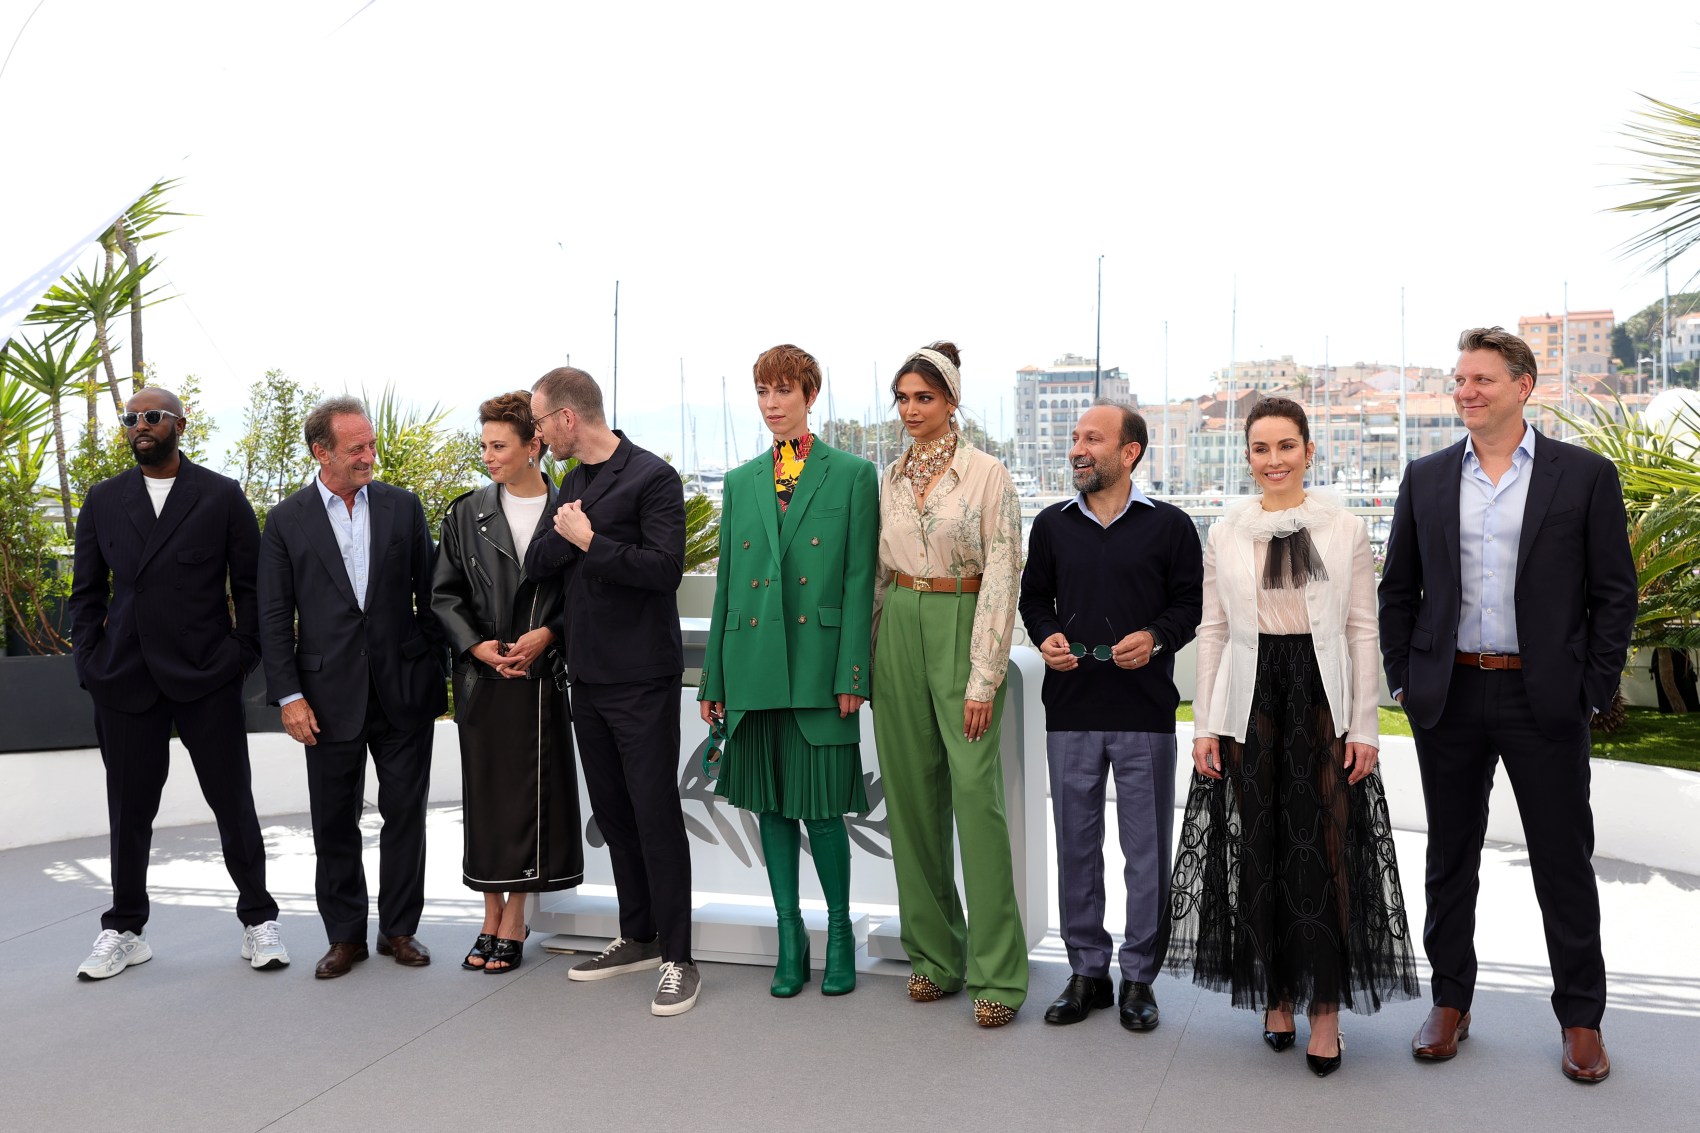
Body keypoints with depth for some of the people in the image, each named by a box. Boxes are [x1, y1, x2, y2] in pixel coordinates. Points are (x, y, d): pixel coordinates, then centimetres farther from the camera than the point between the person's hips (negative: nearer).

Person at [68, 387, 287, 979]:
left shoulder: (223, 496, 2)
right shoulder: (103, 499, 10)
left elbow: (251, 585, 3)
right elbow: (87, 590, 12)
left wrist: (245, 655, -5)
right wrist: (89, 661, 2)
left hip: (207, 678, -2)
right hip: (125, 680, 3)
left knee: (233, 802, 3)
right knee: (130, 809, 10)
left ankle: (258, 920, 16)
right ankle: (125, 930, 24)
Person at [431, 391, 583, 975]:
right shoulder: (466, 514, 5)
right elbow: (444, 593, 6)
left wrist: (547, 634, -14)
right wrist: (477, 645, -7)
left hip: (543, 674, -2)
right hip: (481, 676, 2)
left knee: (533, 792, 2)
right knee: (484, 794, 7)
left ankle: (514, 922, 14)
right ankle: (493, 918, 20)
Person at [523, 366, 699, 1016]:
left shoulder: (651, 478, -11)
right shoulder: (572, 483, 15)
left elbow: (665, 568, -20)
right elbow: (536, 566, 10)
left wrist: (589, 541, -16)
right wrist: (564, 535, -9)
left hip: (641, 680, -8)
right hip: (588, 676, 8)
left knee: (655, 812, -4)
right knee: (611, 811, 14)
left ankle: (676, 957, 5)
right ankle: (637, 938, 27)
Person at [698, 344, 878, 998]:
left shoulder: (853, 475, 2)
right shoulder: (741, 483, 14)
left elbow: (859, 581, -3)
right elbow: (726, 584, 14)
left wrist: (852, 674, -10)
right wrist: (714, 680, 10)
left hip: (818, 666, -4)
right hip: (753, 667, 4)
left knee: (821, 807, -2)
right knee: (770, 805, 9)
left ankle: (840, 932, 18)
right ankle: (790, 938, 22)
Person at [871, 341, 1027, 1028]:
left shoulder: (986, 474, -5)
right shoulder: (890, 479, 11)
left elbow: (1002, 577, -9)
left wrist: (983, 678, -14)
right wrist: (869, 656, 10)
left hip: (960, 629, -5)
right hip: (899, 633, 6)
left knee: (975, 794, -10)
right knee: (911, 794, 8)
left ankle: (997, 972, -1)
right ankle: (934, 953, 21)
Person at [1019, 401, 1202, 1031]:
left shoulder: (1169, 526, 0)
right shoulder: (1053, 525, 9)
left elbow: (1192, 602, 3)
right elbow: (1034, 597, 17)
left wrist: (1156, 636, -16)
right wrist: (1046, 636, -3)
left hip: (1145, 711, -3)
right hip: (1070, 710, 3)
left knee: (1146, 848, 4)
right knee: (1076, 844, 9)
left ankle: (1138, 977, 17)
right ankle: (1086, 970, 22)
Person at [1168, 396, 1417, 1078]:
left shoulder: (1346, 530, 3)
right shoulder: (1225, 535, 7)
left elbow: (1362, 632, 3)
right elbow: (1212, 632, 7)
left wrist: (1364, 724, -3)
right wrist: (1204, 725, 3)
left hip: (1322, 699, -1)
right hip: (1249, 702, 2)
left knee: (1324, 849, -5)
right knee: (1258, 851, 5)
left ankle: (1326, 1008, 5)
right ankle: (1277, 995, 20)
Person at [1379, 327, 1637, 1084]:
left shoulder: (1585, 475, -1)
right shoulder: (1426, 479, 7)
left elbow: (1614, 593, -1)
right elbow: (1398, 590, 10)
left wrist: (1592, 691, -6)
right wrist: (1403, 679, 3)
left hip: (1545, 700, -2)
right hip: (1449, 698, 3)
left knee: (1564, 861, 6)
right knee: (1450, 857, 12)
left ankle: (1581, 1018, 20)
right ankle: (1450, 1003, 25)